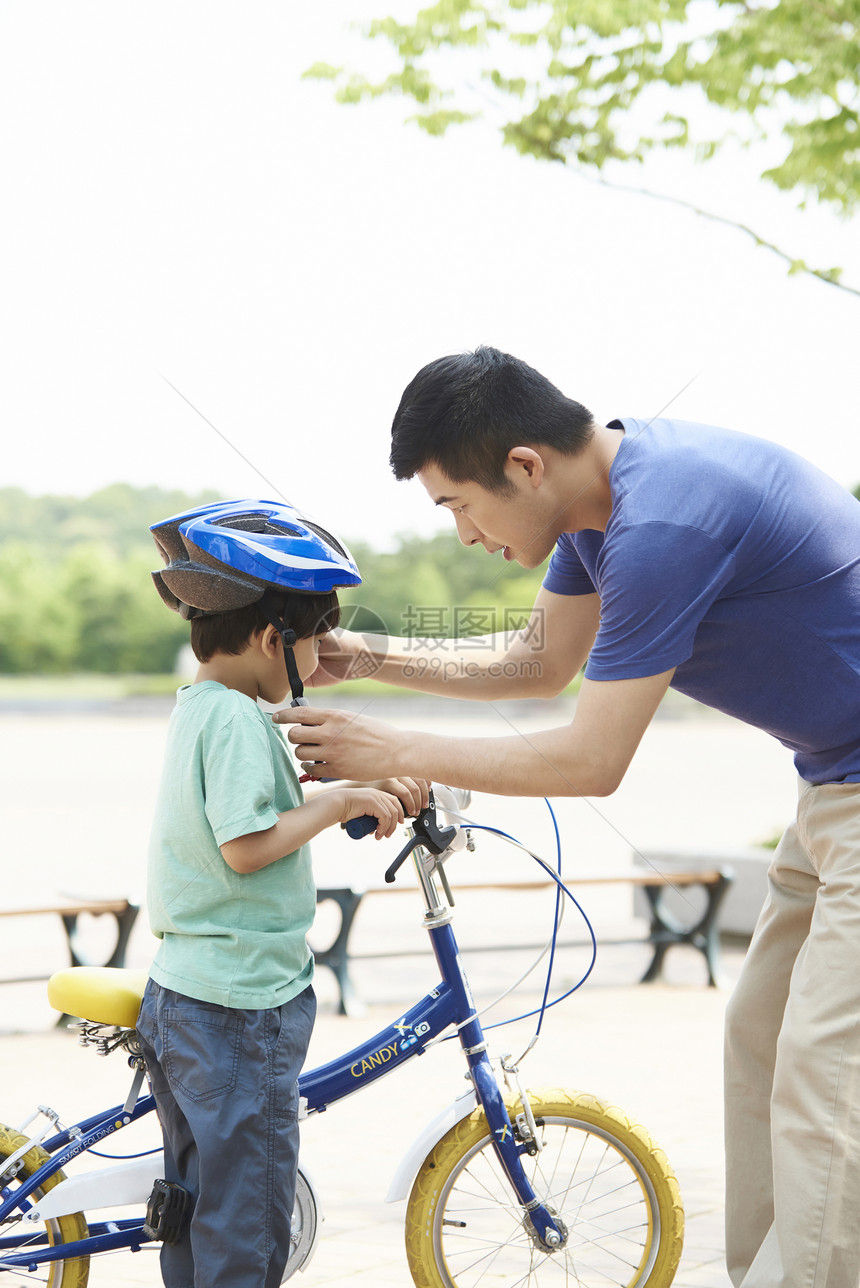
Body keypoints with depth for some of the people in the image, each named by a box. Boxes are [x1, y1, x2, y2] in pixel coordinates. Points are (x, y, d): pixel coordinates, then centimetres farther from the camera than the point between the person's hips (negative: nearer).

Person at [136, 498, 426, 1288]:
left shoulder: (197, 708, 13)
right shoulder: (237, 718, -18)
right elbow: (247, 845, -24)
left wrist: (369, 791, 10)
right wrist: (345, 801, -14)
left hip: (176, 994, 10)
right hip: (241, 1004, -10)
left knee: (196, 1190, 18)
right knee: (249, 1203, 0)